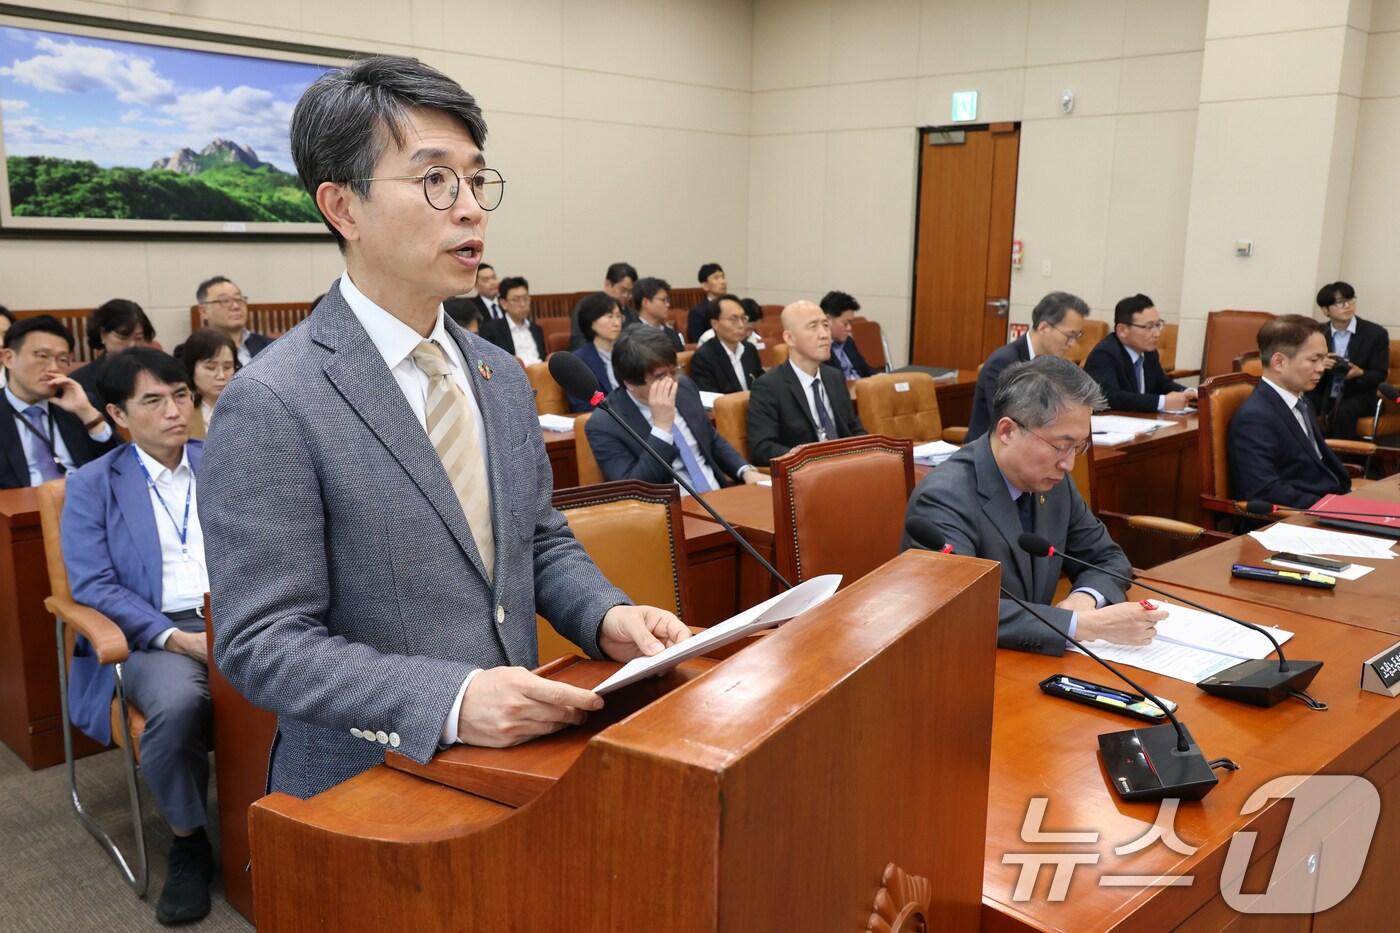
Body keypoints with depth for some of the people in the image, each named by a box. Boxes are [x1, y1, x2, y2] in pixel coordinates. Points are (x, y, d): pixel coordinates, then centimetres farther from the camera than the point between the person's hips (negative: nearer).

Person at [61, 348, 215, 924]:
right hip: (153, 634, -2)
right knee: (177, 703, -36)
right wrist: (173, 637, -16)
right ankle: (187, 842, -9)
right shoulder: (91, 485, 7)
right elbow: (93, 584, -2)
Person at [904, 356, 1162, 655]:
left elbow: (1107, 558, 11)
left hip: (1025, 662, 6)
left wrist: (1085, 598, -10)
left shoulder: (1052, 480, -1)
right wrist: (1086, 624, -30)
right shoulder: (945, 498, -21)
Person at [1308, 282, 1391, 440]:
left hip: (1358, 396, -2)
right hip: (1323, 394, 2)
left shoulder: (1376, 333, -3)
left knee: (1342, 412, -35)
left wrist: (1360, 374, -26)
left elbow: (1380, 374, -3)